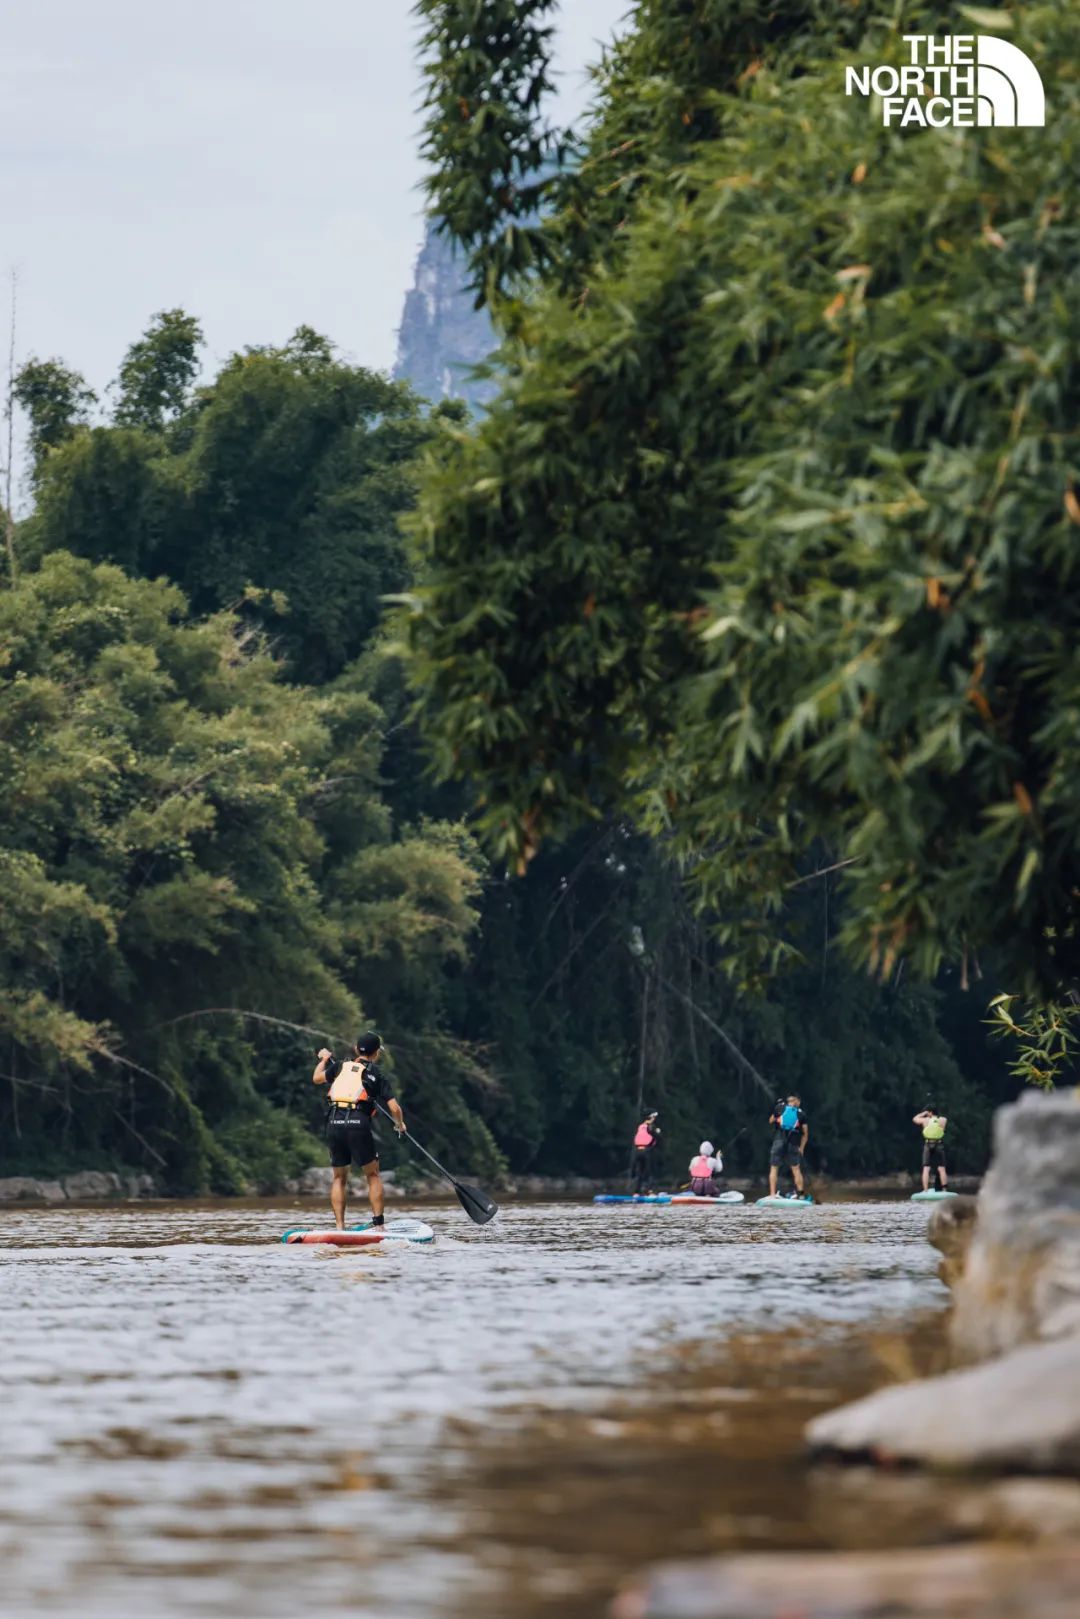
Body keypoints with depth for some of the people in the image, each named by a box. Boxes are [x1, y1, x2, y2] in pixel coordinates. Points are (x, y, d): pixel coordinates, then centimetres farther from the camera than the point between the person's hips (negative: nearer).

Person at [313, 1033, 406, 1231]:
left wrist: (324, 1060, 51)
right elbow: (394, 1108, 2)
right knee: (373, 1176, 9)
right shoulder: (377, 1075, 8)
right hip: (358, 1125, -3)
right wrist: (400, 1125, 23)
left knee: (339, 1178, 14)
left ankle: (340, 1227, 4)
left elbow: (317, 1078, 32)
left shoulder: (341, 1066, 15)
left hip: (334, 1124, 3)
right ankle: (378, 1225, 1)